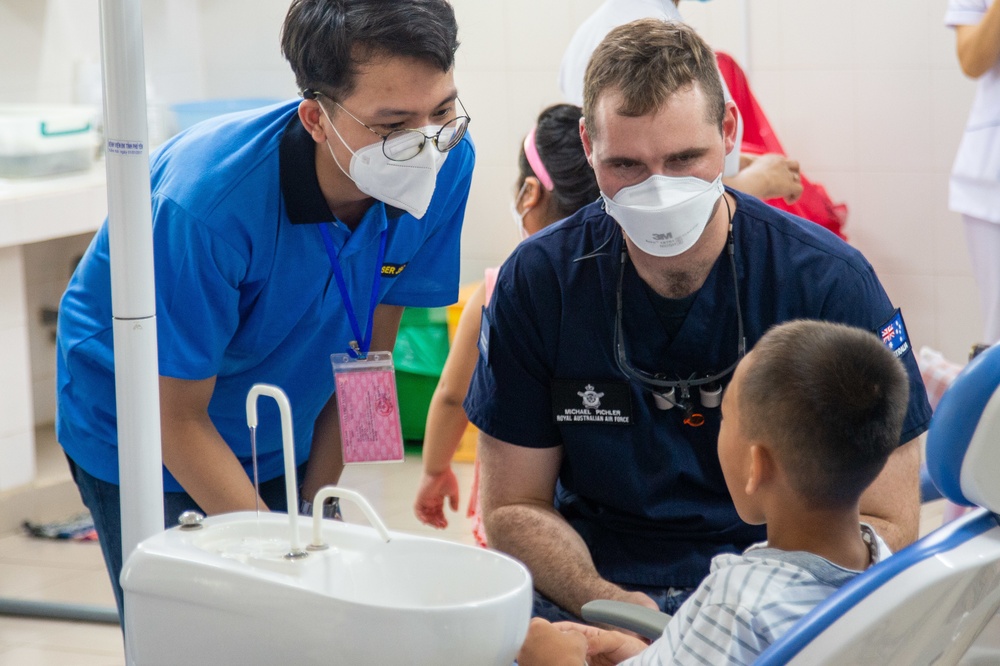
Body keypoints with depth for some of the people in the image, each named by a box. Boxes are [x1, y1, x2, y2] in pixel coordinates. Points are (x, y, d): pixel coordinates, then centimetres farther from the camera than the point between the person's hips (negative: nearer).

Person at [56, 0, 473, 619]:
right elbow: (178, 418, -23)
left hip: (284, 440, 4)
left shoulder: (448, 163, -20)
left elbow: (366, 353, -6)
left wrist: (313, 510, -6)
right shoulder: (207, 204, -35)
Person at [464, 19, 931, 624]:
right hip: (588, 591, 3)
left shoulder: (833, 283, -9)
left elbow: (886, 521, -6)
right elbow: (514, 506, 3)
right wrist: (606, 603, -16)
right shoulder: (537, 282, -4)